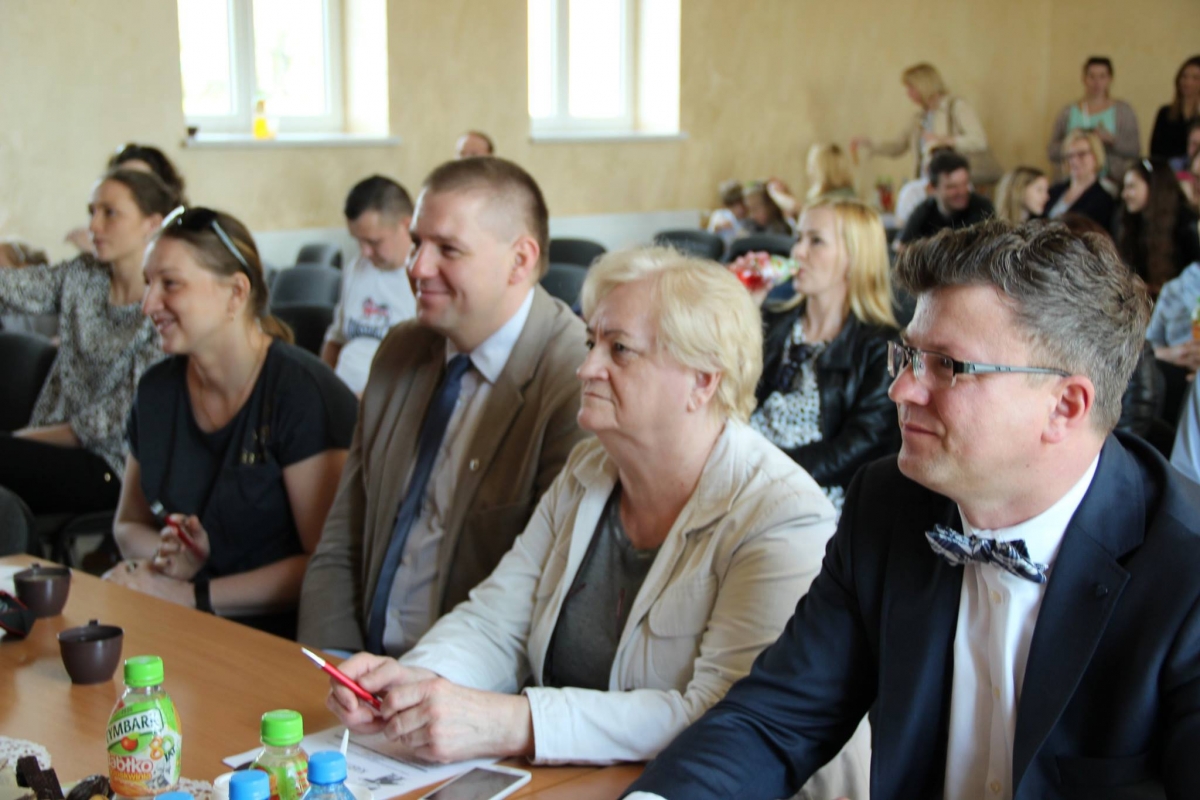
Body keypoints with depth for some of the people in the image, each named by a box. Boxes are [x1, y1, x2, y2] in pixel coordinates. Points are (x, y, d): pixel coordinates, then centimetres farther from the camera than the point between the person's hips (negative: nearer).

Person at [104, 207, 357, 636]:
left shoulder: (303, 393, -12)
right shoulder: (156, 390, 8)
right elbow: (128, 525, 20)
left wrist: (192, 597, -14)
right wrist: (169, 555, -4)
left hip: (278, 634, -7)